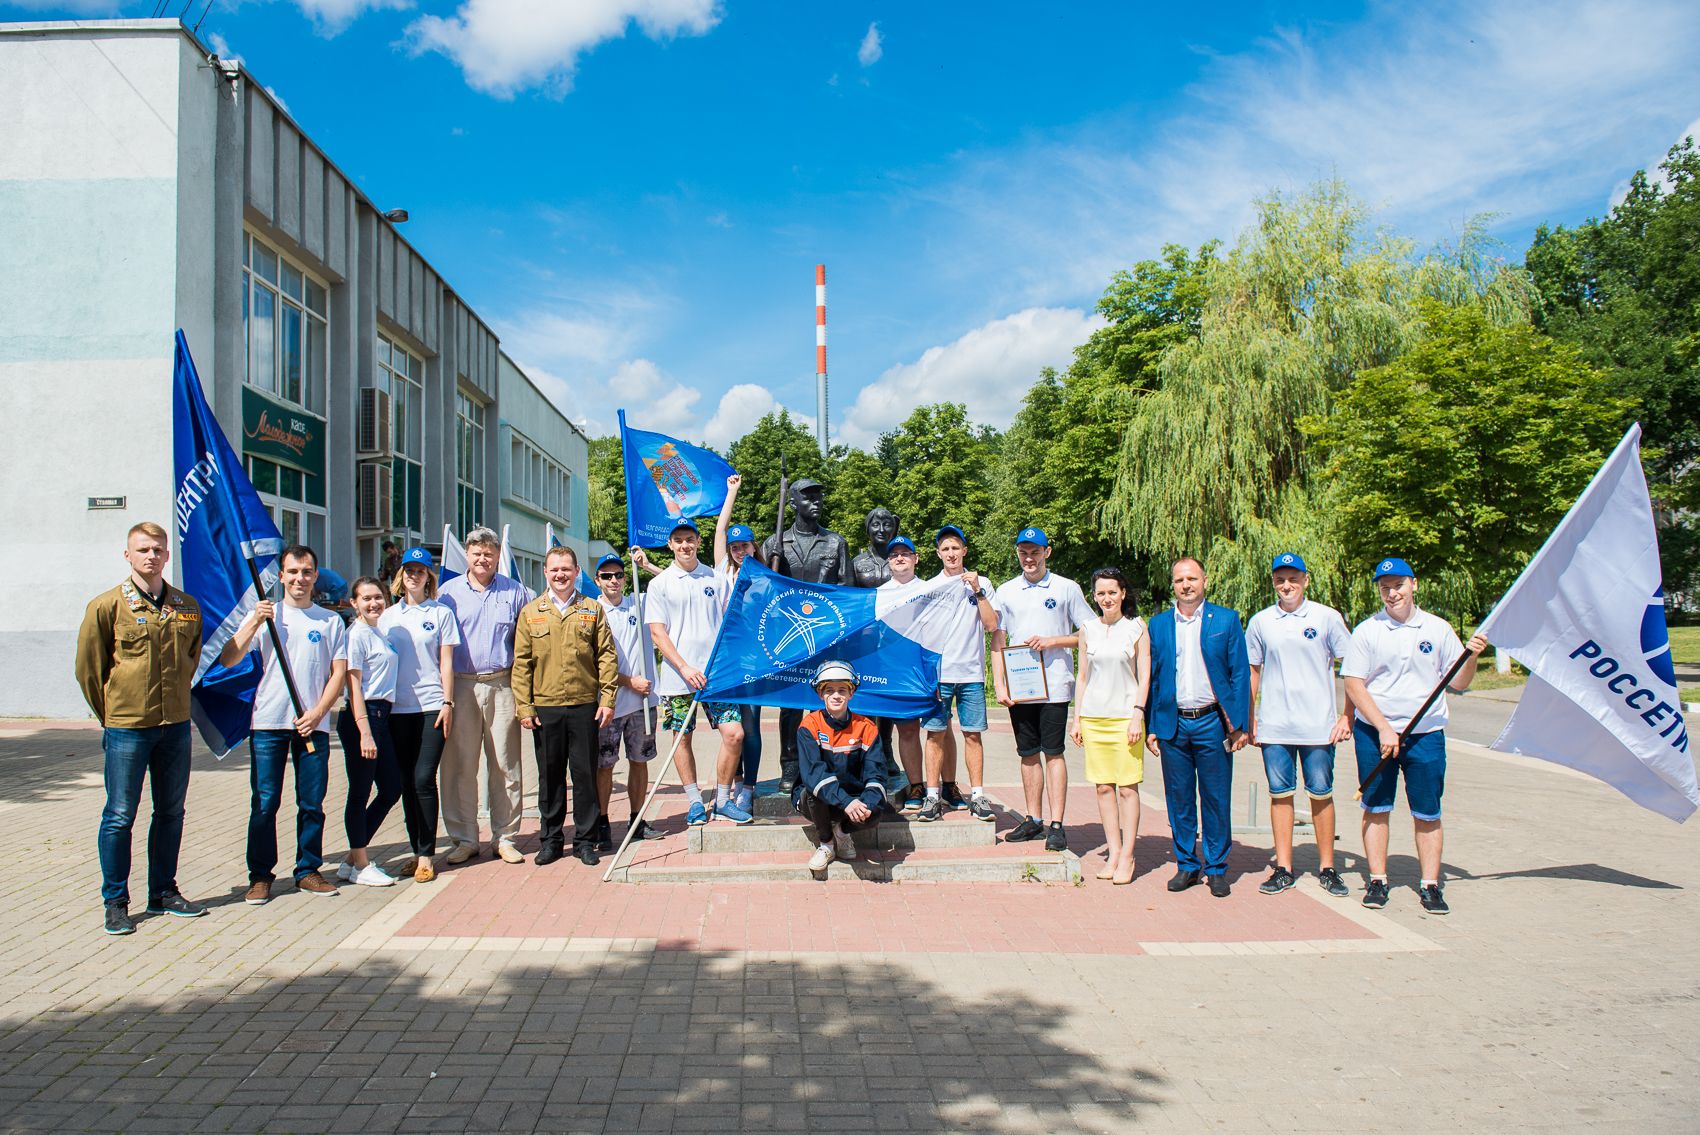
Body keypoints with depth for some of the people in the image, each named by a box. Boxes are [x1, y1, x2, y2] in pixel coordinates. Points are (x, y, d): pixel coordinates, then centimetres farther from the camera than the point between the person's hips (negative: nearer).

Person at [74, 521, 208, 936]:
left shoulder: (187, 607, 5)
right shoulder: (106, 606, -6)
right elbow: (87, 667, 0)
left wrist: (176, 698, 15)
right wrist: (110, 714, 4)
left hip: (175, 726, 4)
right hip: (126, 728, -4)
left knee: (171, 812, 11)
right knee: (119, 817, 2)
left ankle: (163, 893, 24)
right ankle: (115, 903, 14)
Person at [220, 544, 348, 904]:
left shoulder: (330, 621, 9)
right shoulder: (264, 614, 8)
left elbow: (339, 672, 5)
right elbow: (227, 660, -1)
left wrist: (316, 713, -7)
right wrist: (255, 622, -12)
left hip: (313, 725, 1)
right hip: (268, 723, -1)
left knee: (312, 803, 5)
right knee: (264, 803, 0)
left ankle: (309, 871, 16)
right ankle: (260, 875, 10)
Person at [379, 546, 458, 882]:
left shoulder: (441, 613, 5)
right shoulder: (387, 617, 13)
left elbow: (446, 662, 3)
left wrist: (447, 704, -5)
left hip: (432, 707, -3)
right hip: (398, 708, 3)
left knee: (424, 779, -9)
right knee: (407, 782, 6)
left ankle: (426, 855, -3)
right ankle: (416, 851, 14)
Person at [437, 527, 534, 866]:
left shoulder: (515, 592, 8)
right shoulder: (447, 592, 8)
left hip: (502, 686, 0)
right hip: (460, 687, 0)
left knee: (506, 765, 2)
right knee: (459, 765, 2)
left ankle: (505, 837, 12)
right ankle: (464, 839, 12)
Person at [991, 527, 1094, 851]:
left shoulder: (1067, 589, 3)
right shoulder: (1005, 592, 11)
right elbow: (997, 642, 11)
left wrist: (1053, 641, -10)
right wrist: (999, 685, 1)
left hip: (1054, 686, -3)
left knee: (1053, 752, -5)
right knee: (1028, 753, 9)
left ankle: (1056, 825, -2)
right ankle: (1034, 819, 18)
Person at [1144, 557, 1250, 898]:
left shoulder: (1226, 620, 2)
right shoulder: (1158, 624, 8)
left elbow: (1240, 674, 0)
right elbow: (1151, 677, 10)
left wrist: (1239, 725, -6)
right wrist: (1150, 727, 5)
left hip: (1212, 722, -2)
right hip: (1172, 725, 2)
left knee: (1216, 799, 4)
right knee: (1179, 800, 8)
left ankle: (1216, 868, 15)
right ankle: (1187, 865, 20)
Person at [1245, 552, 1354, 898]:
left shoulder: (1327, 617, 0)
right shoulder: (1260, 622, 5)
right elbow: (1252, 672, 12)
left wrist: (1347, 716, -3)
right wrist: (1250, 720, 8)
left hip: (1319, 725, -1)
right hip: (1274, 726, 2)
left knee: (1321, 794, 5)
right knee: (1280, 794, 6)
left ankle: (1327, 867, 16)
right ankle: (1283, 867, 14)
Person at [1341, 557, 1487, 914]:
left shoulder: (1438, 629, 6)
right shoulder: (1366, 631, 1)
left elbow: (1457, 684, 9)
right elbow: (1353, 684, -3)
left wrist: (1472, 657, -11)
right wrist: (1384, 728, -10)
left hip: (1426, 734, 1)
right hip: (1374, 733, -1)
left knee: (1427, 813, 3)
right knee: (1375, 808, 5)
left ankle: (1430, 884, 12)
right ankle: (1377, 881, 15)